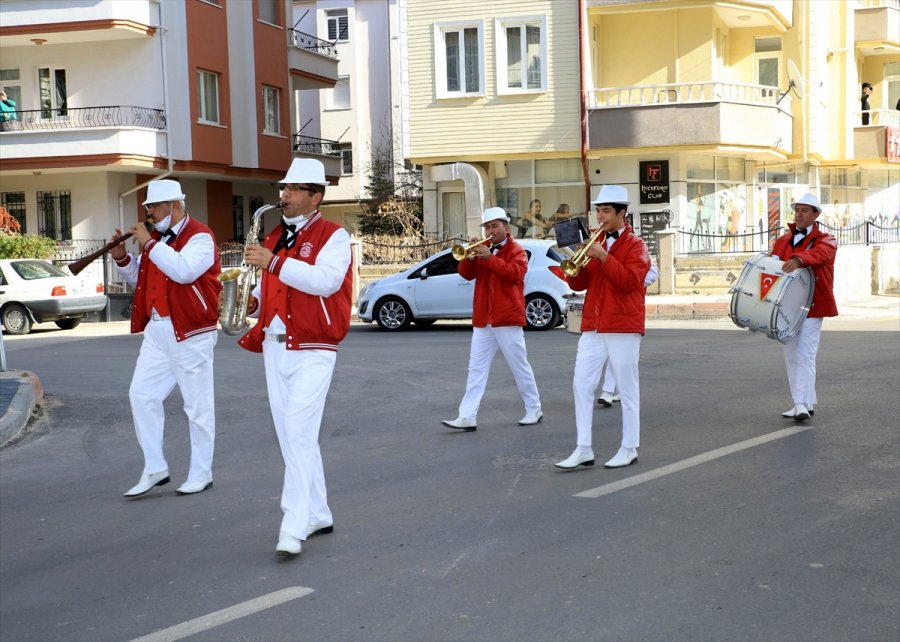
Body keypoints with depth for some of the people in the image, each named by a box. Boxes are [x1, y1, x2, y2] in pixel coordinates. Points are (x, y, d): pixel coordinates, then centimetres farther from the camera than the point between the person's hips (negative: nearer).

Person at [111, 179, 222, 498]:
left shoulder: (200, 236, -10)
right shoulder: (156, 237, 14)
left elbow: (184, 271, -28)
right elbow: (140, 279, 22)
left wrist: (149, 243, -22)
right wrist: (123, 259, 4)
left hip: (191, 333, -8)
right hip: (157, 329, 8)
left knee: (197, 405, 0)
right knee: (141, 394, 4)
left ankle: (201, 474, 11)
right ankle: (154, 468, 13)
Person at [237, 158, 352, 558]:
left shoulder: (333, 236, -5)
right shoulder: (274, 238, 16)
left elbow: (326, 280, -22)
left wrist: (274, 262, -27)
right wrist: (253, 299, 1)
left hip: (312, 350, -7)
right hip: (274, 348, 8)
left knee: (298, 430, -16)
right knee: (289, 435, 10)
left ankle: (294, 526, -16)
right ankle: (318, 516, 21)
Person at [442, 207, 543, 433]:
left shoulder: (516, 251, -1)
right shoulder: (483, 251, 15)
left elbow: (514, 274, -19)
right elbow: (466, 274, 6)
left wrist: (489, 258, -24)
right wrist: (469, 255, -12)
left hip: (507, 319, -5)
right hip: (482, 320, 5)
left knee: (520, 367, 4)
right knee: (476, 369, 0)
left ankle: (534, 410, 16)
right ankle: (467, 417, -3)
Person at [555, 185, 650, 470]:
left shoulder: (635, 245, -2)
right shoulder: (595, 243, 16)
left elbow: (630, 281, -17)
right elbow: (578, 284, 11)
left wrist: (604, 257, -22)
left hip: (623, 327, -6)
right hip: (592, 327, 6)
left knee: (628, 389, 2)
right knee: (581, 385, 1)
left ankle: (629, 449, 10)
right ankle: (583, 449, 5)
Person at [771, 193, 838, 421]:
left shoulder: (825, 240, -3)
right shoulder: (782, 242, 15)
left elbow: (820, 253, -26)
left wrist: (798, 259, -48)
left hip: (812, 307, -6)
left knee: (805, 355, -12)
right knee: (791, 356, 9)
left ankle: (802, 405, -12)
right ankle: (805, 404, 17)